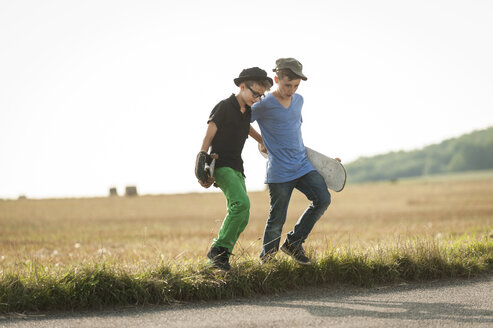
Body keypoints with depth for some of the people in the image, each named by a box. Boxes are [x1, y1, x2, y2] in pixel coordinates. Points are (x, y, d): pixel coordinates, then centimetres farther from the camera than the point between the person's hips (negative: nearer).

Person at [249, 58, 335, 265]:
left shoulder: (298, 100, 10)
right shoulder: (264, 105, -11)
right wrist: (263, 142, 11)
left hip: (303, 165, 6)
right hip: (279, 172, -6)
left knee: (322, 199, -9)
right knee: (277, 218, -3)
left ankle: (293, 243, 6)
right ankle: (266, 260, 14)